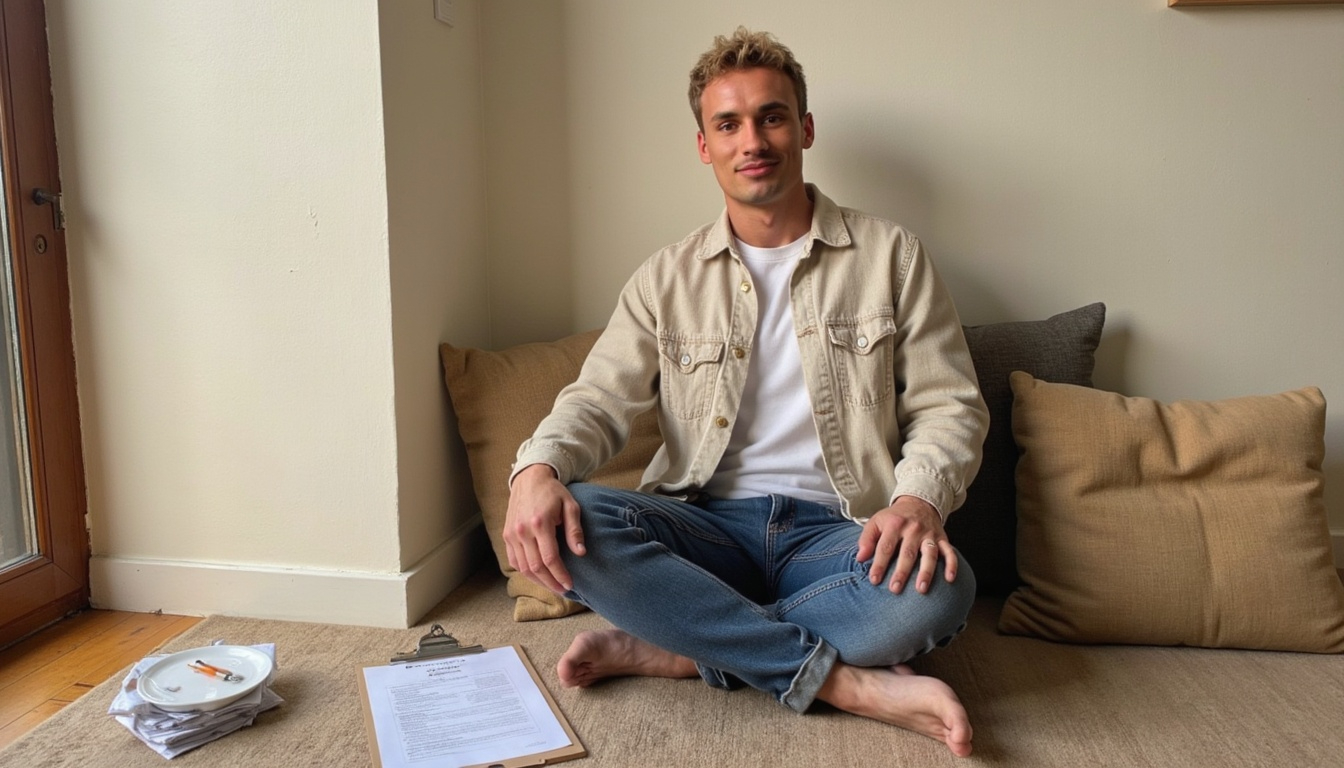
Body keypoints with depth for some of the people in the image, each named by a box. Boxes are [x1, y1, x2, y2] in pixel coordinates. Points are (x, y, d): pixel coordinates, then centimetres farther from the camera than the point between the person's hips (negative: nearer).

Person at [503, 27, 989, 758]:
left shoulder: (890, 255, 5)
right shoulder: (667, 278, 9)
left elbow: (949, 406, 3)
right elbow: (598, 398, 0)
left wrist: (918, 500, -20)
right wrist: (537, 468, -24)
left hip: (835, 531, -1)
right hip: (709, 526, 2)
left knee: (939, 588, -33)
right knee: (573, 523, -28)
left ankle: (672, 648, -19)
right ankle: (849, 682, -25)